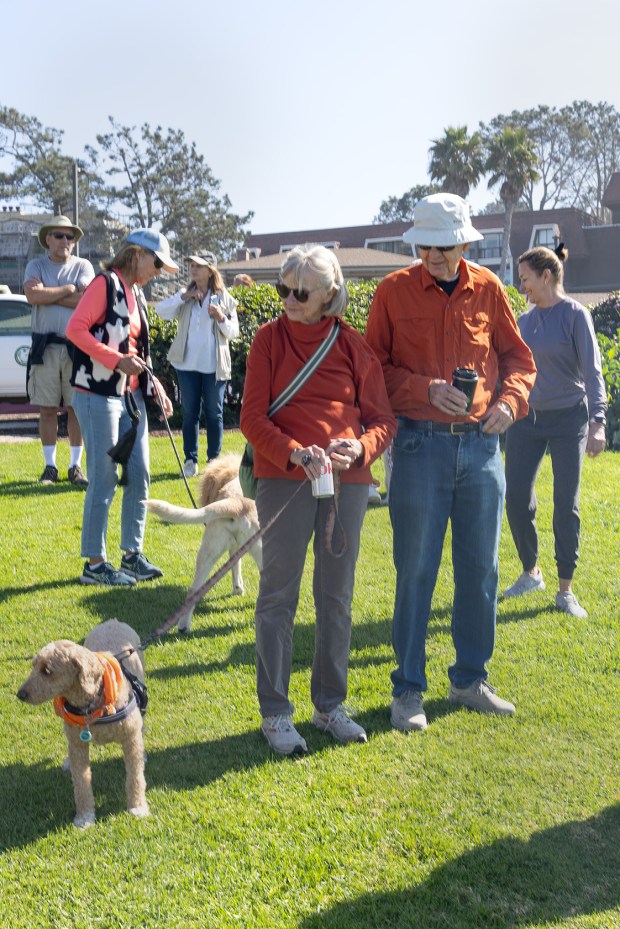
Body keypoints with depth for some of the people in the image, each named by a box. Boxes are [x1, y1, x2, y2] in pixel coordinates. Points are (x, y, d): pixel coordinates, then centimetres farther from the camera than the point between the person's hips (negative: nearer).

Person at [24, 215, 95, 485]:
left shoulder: (83, 266, 6)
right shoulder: (36, 266, 7)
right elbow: (33, 296, -12)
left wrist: (47, 293, -8)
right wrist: (67, 289, -8)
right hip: (45, 346, 1)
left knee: (76, 408, 2)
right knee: (47, 410, 3)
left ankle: (76, 465, 11)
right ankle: (50, 466, 12)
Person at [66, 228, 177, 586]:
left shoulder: (137, 294, 17)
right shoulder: (106, 283, -8)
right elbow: (76, 328, -17)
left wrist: (156, 387, 10)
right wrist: (117, 360, -22)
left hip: (132, 395, 9)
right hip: (99, 394, -9)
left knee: (139, 475, 8)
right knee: (105, 479, -5)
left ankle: (133, 553, 20)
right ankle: (95, 563, 4)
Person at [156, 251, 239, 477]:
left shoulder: (224, 298, 2)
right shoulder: (185, 297, 8)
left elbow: (233, 332, 1)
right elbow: (161, 311, -6)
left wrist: (221, 318, -17)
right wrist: (183, 296, -14)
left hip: (214, 366, -2)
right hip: (188, 364, 2)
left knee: (214, 413, 5)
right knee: (190, 413, 6)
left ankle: (214, 459, 13)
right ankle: (190, 460, 12)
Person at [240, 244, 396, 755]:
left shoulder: (353, 346, 5)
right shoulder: (270, 338, 1)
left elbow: (383, 419, 6)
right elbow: (253, 418, -4)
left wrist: (360, 449, -15)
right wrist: (296, 454, -20)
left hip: (348, 481, 2)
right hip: (284, 478, -2)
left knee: (337, 594, 10)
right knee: (279, 594, 1)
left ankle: (330, 704, 24)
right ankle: (275, 713, 11)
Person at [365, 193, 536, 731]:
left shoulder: (488, 289, 6)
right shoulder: (394, 291, -1)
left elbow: (518, 358, 13)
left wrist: (509, 401, -6)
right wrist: (426, 389, -15)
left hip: (481, 445, 3)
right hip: (421, 444, -3)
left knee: (481, 567, 10)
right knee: (416, 571, 1)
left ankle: (470, 680, 26)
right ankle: (408, 689, 14)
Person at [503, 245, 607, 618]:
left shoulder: (575, 314, -8)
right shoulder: (526, 320, 7)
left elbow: (591, 371, -12)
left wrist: (598, 422, -21)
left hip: (568, 419, -5)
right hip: (527, 418, 5)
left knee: (566, 504, -1)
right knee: (517, 497, 2)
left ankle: (566, 590, 9)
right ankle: (531, 572, 23)